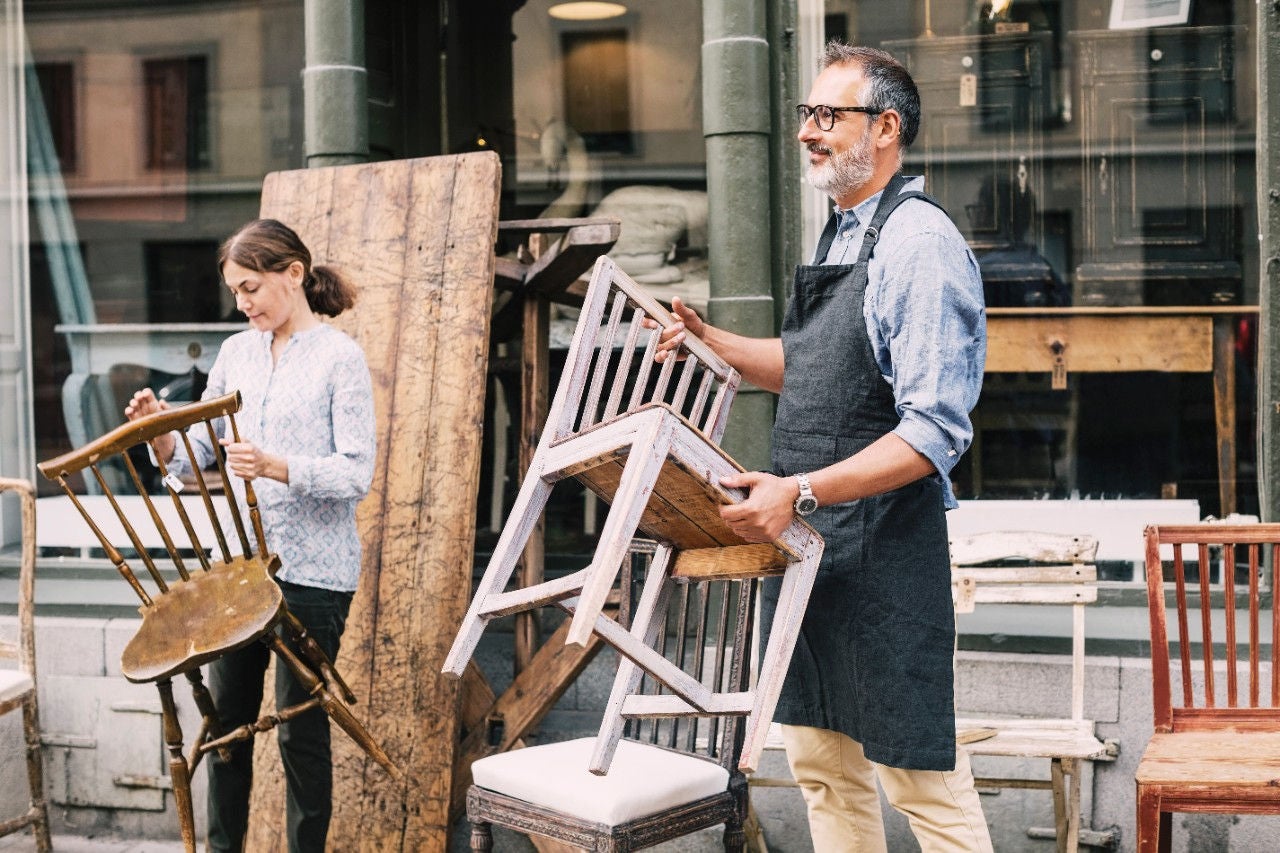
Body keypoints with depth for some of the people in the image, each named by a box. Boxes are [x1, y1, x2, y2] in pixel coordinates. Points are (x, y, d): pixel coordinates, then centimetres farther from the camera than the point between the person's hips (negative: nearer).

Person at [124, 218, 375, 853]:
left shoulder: (340, 357, -8)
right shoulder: (236, 352, 10)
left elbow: (357, 472, -15)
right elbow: (197, 456, 11)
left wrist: (277, 466, -29)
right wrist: (162, 435, -10)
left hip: (313, 573, -6)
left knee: (300, 729, 2)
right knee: (226, 716, 14)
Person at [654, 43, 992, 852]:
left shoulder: (921, 243, -15)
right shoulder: (841, 236, 14)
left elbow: (935, 433, -22)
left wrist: (802, 491, -28)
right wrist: (710, 339, 15)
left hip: (885, 552, -9)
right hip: (807, 543, 9)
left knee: (922, 776, 0)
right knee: (824, 767, 16)